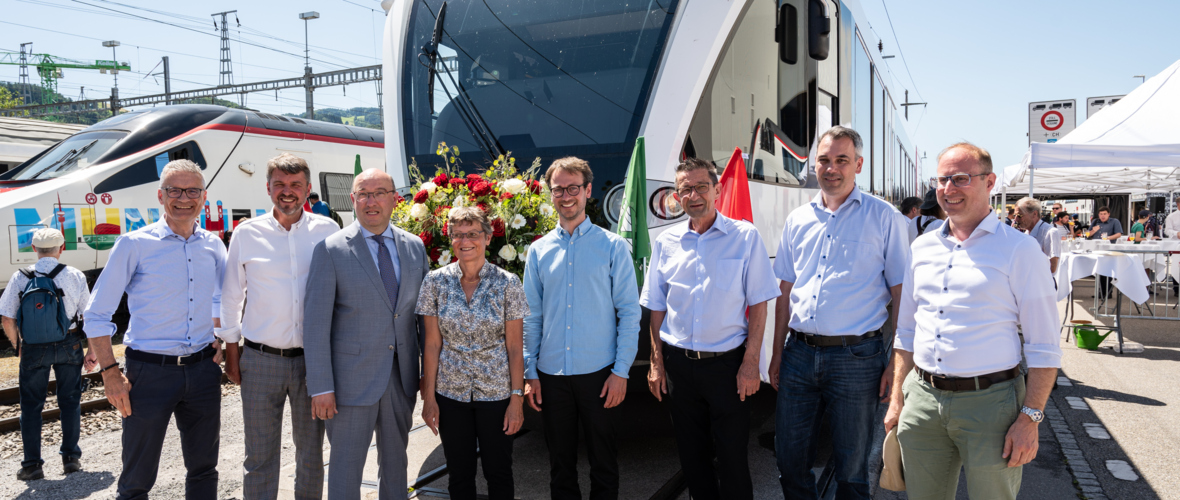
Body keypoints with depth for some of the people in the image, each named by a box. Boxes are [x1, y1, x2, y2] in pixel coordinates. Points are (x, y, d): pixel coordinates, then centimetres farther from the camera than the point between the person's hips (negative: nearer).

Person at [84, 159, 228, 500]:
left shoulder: (213, 246, 6)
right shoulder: (134, 245, -6)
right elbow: (96, 315, -3)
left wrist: (219, 338, 9)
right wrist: (110, 373, -9)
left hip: (202, 369, 4)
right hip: (150, 371, -4)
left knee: (204, 468, 15)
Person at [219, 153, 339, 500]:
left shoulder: (327, 231, 0)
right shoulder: (247, 233, 1)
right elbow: (231, 298, 8)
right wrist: (231, 354, 6)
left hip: (313, 358, 0)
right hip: (260, 359, 0)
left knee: (311, 451, 13)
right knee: (260, 455, 8)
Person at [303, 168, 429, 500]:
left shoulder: (414, 246, 4)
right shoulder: (331, 250, -9)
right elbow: (316, 323, -10)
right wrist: (321, 387, -13)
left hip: (402, 377, 4)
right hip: (352, 380, -4)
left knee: (395, 463, 19)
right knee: (346, 467, 7)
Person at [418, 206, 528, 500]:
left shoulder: (507, 283, -7)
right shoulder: (436, 281, -3)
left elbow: (515, 347, -5)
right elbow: (432, 344, 0)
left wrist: (517, 398, -7)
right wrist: (429, 396, -1)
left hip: (496, 392, -1)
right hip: (451, 393, 2)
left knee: (498, 472, 9)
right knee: (459, 474, 13)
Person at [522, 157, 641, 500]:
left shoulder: (613, 246, -1)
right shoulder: (538, 251, 7)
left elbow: (630, 311, -3)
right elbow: (532, 317, 7)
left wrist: (621, 371, -9)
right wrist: (530, 373, 3)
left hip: (599, 372, -2)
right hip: (551, 374, 2)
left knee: (603, 460, 9)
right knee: (560, 463, 13)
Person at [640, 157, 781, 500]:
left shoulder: (745, 236, -3)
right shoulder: (665, 242, 5)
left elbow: (758, 304, -4)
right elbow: (657, 308, 10)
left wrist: (750, 363, -9)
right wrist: (657, 363, 5)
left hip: (727, 362, -3)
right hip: (678, 363, 3)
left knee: (732, 456, 3)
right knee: (692, 455, 14)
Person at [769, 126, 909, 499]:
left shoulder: (883, 218, -2)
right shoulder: (797, 220, 10)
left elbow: (900, 294, -4)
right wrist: (777, 353, 10)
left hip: (856, 356, -4)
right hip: (799, 353, 4)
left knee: (851, 469, 10)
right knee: (790, 460, 11)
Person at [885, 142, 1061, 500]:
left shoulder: (1019, 249, -4)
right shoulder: (922, 248, 11)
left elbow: (1044, 346, -6)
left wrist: (1029, 419, -13)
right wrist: (897, 400, 11)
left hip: (989, 401, -4)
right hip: (922, 400, 4)